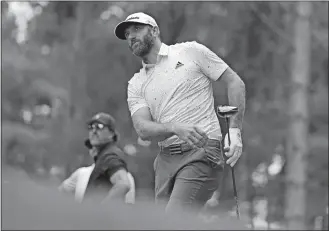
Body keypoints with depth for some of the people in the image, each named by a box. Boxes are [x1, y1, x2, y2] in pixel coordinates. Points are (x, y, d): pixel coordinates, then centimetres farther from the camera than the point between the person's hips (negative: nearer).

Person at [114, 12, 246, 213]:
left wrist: (235, 131, -5)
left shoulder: (190, 51, 7)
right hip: (166, 160, 6)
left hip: (201, 154, -6)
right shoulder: (136, 85, 16)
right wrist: (175, 127, -20)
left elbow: (235, 83, 7)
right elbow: (143, 129, 2)